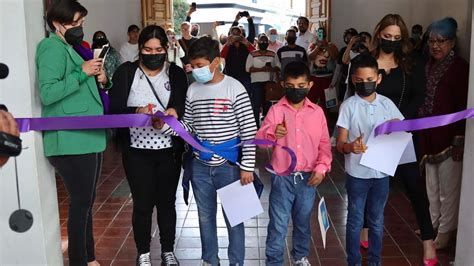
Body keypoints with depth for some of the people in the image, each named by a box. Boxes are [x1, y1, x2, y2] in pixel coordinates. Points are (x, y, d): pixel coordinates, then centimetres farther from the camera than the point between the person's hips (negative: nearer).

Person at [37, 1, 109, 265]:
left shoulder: (70, 48, 18)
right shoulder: (53, 48, -11)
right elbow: (47, 93, -22)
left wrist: (100, 80, 6)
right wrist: (82, 73, -21)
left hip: (87, 139, 10)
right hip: (72, 141, -10)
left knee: (85, 203, 16)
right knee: (81, 204, -3)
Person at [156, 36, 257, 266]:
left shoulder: (235, 88, -12)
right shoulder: (193, 90, 3)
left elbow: (249, 132, -11)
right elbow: (189, 127, 8)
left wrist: (247, 166, -12)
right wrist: (165, 125, -9)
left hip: (228, 165, -4)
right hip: (200, 166, 5)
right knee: (205, 216, 17)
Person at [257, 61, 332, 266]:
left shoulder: (317, 112, 2)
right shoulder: (276, 110, -5)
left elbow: (324, 145, 6)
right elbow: (259, 140, -14)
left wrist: (321, 168, -7)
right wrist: (272, 133, -35)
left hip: (308, 177, 3)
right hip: (282, 178, -2)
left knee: (303, 221, 19)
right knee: (278, 225, 3)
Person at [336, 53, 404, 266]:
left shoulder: (387, 104, 0)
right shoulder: (349, 106, -9)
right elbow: (340, 144, -9)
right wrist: (350, 147, -32)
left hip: (381, 172, 3)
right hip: (357, 173, -3)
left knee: (377, 221, 16)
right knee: (355, 222, 9)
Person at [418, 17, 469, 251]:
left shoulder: (460, 68, -13)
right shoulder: (429, 66, 8)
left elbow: (465, 107, -15)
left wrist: (460, 140, -18)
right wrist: (420, 134, 14)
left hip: (449, 137, -7)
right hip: (429, 137, 7)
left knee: (448, 187, 4)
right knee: (431, 184, 18)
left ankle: (445, 230, 18)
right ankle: (433, 222, 33)